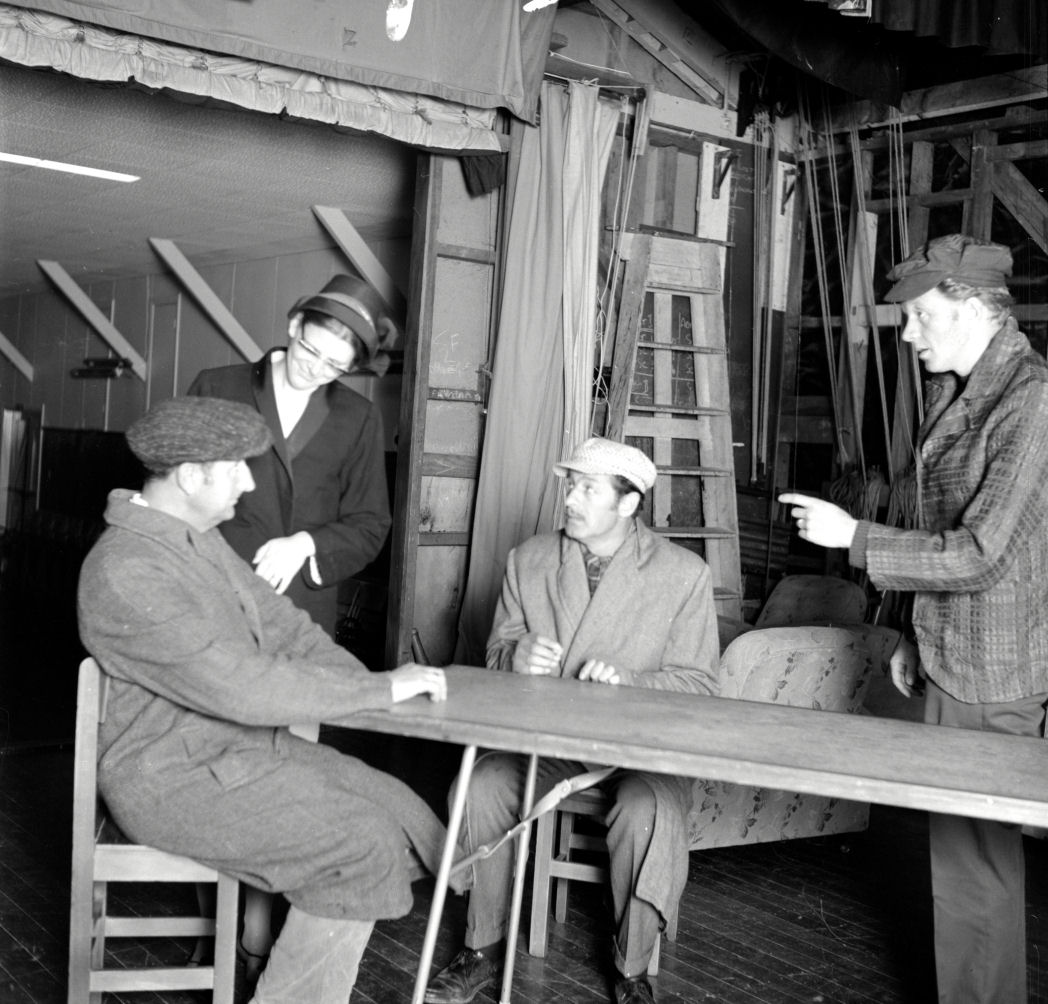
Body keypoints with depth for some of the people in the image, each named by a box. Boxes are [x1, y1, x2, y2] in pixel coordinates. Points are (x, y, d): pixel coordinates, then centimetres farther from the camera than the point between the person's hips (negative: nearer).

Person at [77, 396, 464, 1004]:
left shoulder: (199, 538, 7)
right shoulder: (127, 572, -24)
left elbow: (281, 623, 10)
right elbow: (244, 686, -31)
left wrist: (370, 680, -6)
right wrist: (381, 690, -25)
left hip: (245, 747, 9)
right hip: (177, 779, -9)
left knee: (396, 804, -1)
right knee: (364, 843, -19)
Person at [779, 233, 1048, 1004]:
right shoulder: (954, 395, 9)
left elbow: (978, 556, -21)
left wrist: (853, 538, -14)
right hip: (951, 670, 8)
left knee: (974, 860, 2)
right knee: (962, 850, 16)